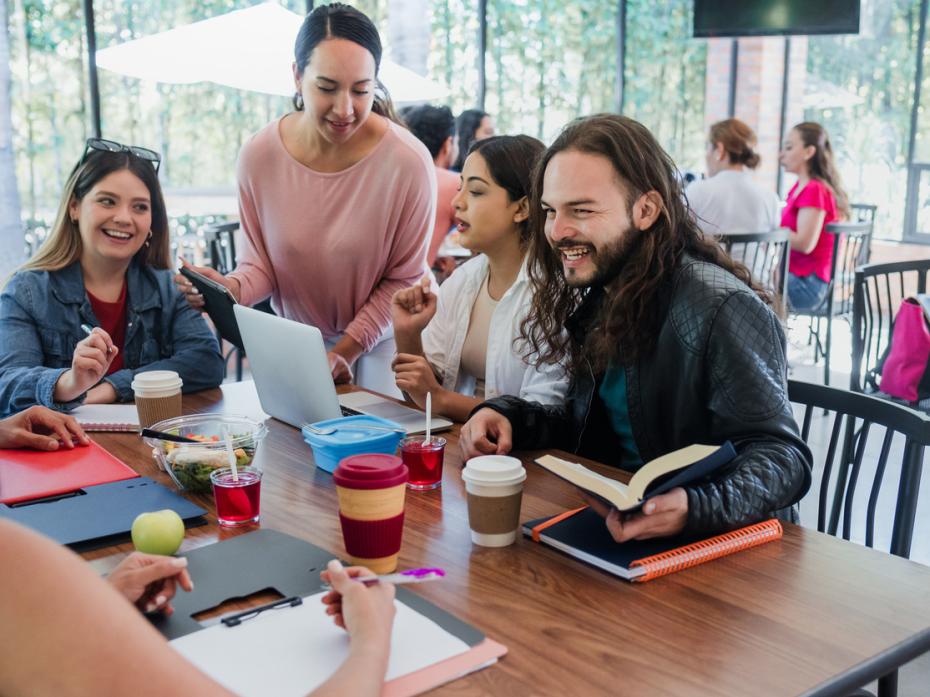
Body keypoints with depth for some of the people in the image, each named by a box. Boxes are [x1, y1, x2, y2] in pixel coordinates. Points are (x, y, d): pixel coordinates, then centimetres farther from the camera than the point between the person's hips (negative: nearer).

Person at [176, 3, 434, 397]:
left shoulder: (408, 161, -23)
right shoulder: (259, 156, -15)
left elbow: (402, 279, -12)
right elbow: (262, 264, -5)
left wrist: (346, 350, -14)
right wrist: (233, 288, -27)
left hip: (383, 332, -2)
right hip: (297, 336, 2)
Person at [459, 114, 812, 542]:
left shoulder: (720, 310, -18)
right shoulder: (600, 298, 7)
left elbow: (784, 458, -21)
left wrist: (693, 508, -39)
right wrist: (507, 418, -2)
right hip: (616, 523, 7)